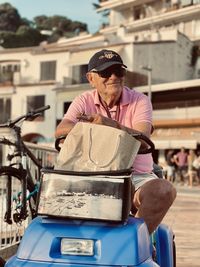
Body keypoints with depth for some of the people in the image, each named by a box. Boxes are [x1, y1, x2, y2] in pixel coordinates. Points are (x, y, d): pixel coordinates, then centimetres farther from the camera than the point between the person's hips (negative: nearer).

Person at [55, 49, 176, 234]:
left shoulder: (139, 101, 1)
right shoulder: (84, 102, 6)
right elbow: (60, 131, -14)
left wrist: (112, 125, -37)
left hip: (136, 176, -1)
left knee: (165, 190, -29)